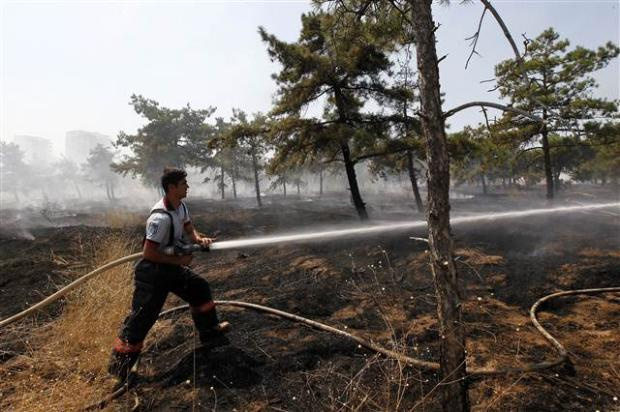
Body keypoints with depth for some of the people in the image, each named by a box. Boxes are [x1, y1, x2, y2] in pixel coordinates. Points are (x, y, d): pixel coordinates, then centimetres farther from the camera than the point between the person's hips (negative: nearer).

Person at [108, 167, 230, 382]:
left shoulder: (181, 207, -1)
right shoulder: (161, 218, -30)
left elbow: (189, 229, 11)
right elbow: (148, 253, -29)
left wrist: (199, 239, -11)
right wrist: (179, 260, -22)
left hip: (172, 267, 9)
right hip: (153, 271, -9)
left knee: (199, 288, 14)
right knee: (143, 316, -1)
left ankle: (210, 334, 28)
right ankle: (120, 364, 19)